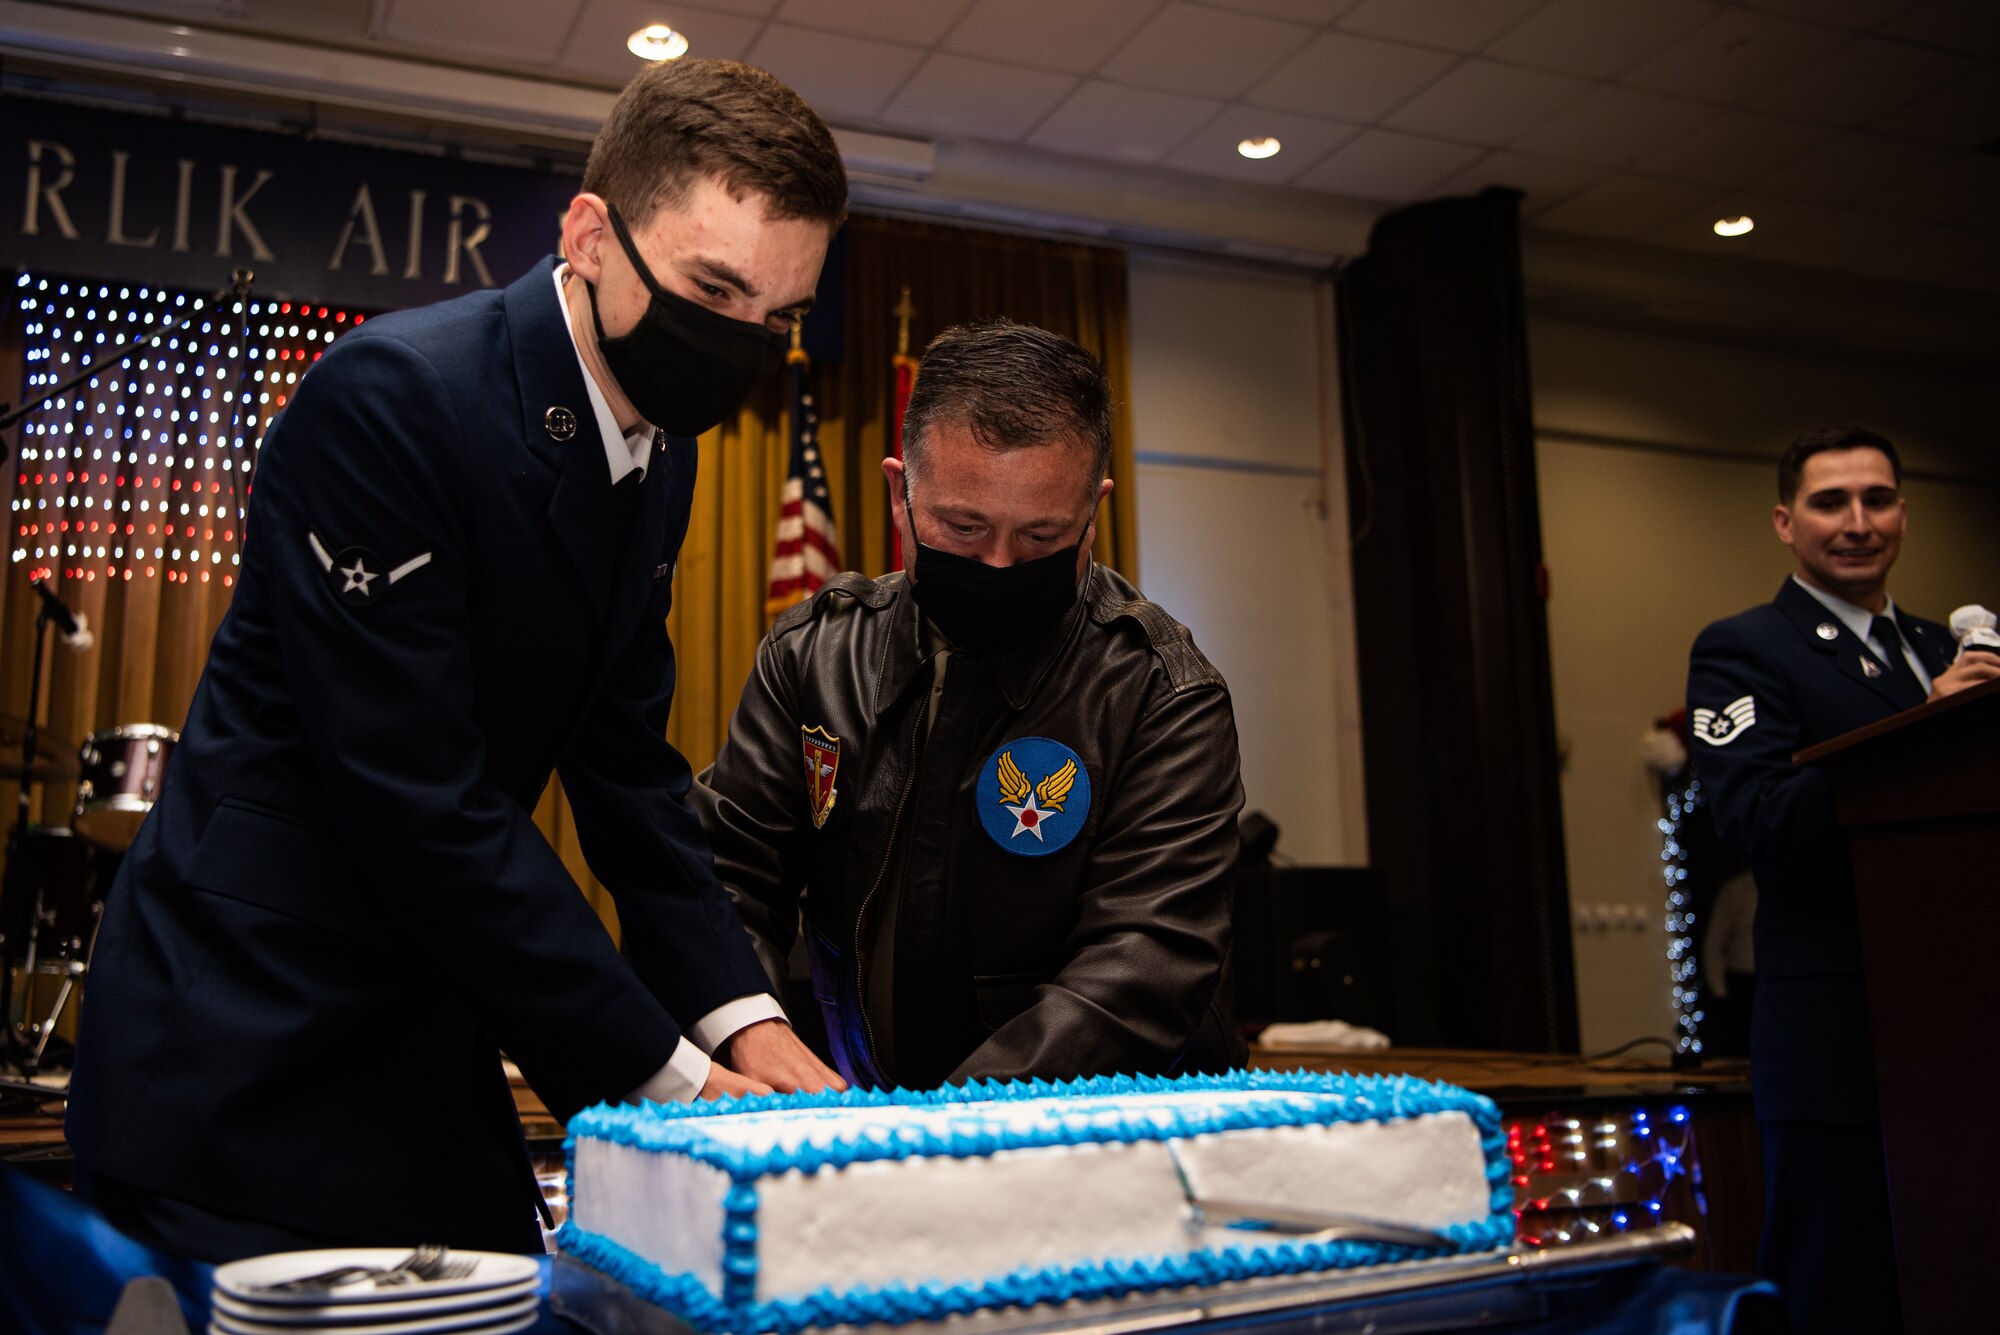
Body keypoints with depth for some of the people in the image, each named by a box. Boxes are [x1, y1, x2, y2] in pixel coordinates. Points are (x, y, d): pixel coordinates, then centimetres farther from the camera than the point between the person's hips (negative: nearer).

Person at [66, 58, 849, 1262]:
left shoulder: (662, 453, 4)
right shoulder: (395, 395, -21)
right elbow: (417, 801, -25)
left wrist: (741, 1016, -4)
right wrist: (668, 1081, -22)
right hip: (249, 1061, -7)